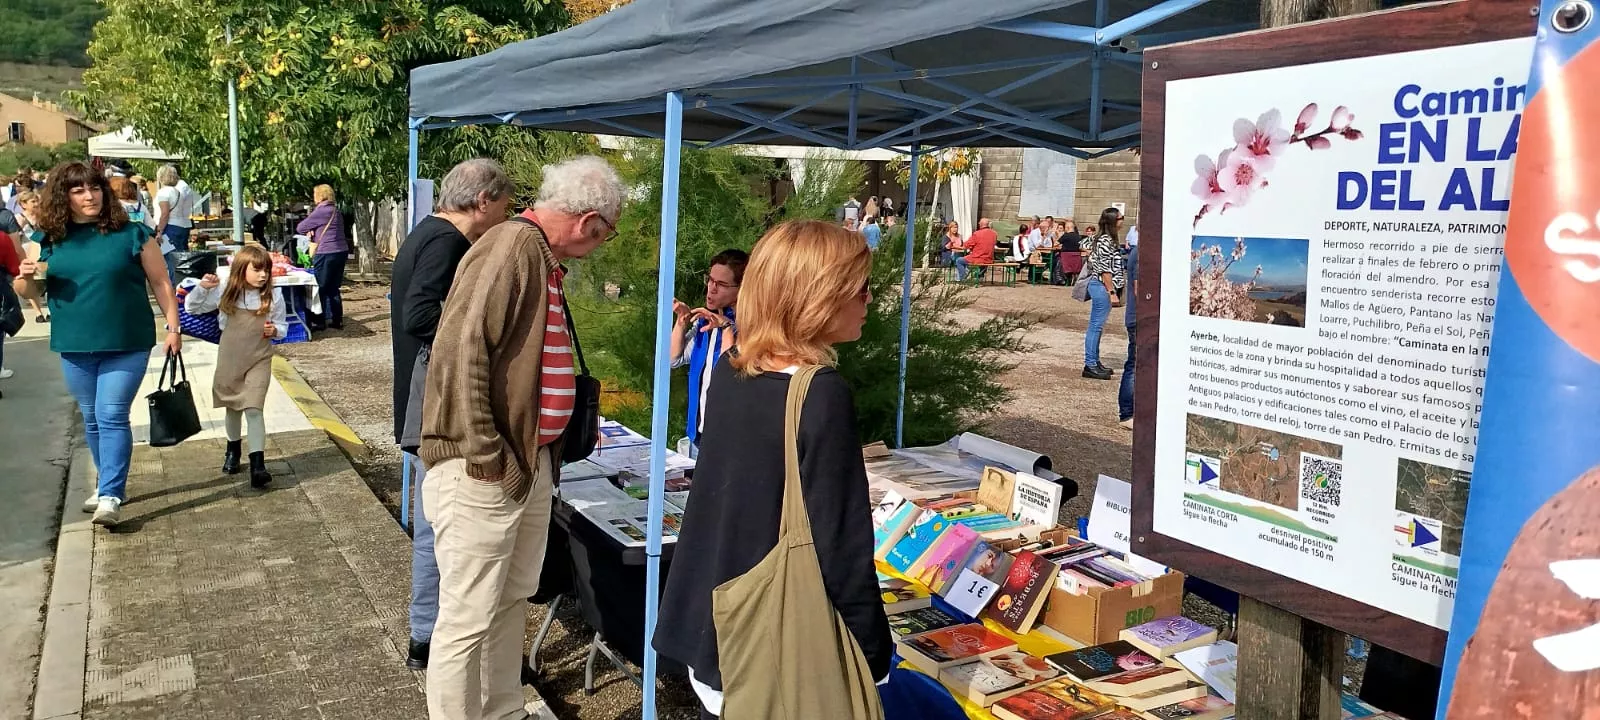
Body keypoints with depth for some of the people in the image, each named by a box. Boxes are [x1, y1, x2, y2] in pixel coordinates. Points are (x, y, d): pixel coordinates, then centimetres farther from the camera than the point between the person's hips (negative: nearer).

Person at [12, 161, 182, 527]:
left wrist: (173, 326, -5)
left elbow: (160, 283, -1)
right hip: (75, 347, 4)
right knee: (92, 419, 14)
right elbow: (29, 291, 12)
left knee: (112, 416, -9)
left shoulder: (131, 234, -5)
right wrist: (25, 276, -11)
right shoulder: (51, 240, 4)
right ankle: (110, 483, 29)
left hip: (126, 346, -4)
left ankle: (111, 496, -6)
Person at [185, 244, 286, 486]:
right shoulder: (226, 293, -7)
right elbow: (191, 308, 0)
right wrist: (202, 288, -17)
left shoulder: (273, 296, -7)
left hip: (259, 360, -2)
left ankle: (258, 465, -16)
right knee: (232, 408, 19)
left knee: (253, 410, -14)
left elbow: (283, 326, 4)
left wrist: (275, 330, -19)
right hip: (229, 358, 2)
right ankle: (233, 450, 43)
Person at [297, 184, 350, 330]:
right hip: (341, 252, 8)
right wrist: (313, 231, 6)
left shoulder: (320, 211, -12)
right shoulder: (336, 210, 15)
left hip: (326, 254, -8)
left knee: (320, 288, 0)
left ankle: (319, 321, 3)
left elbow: (300, 228, -6)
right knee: (333, 288, 13)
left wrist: (309, 230, 15)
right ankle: (337, 320, 15)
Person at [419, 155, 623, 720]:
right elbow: (460, 352, -23)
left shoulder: (544, 257, 13)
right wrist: (485, 458, -21)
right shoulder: (511, 246, -16)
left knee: (511, 604, 20)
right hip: (484, 474, -10)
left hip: (532, 462, 10)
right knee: (467, 621, 1)